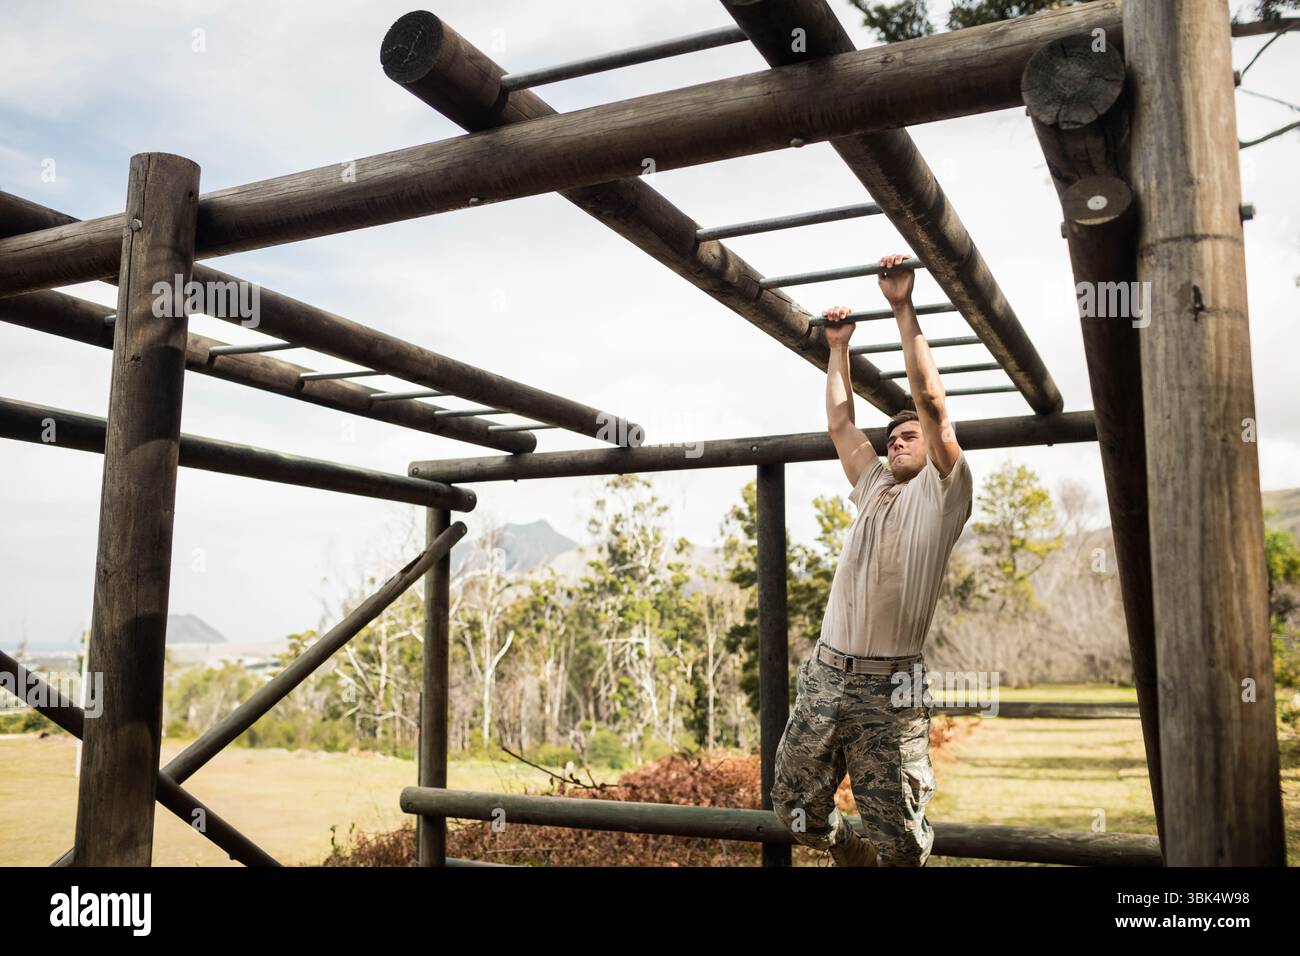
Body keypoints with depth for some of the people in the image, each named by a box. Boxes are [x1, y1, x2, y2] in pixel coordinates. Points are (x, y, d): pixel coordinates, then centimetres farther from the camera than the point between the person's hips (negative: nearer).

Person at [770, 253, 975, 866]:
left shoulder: (943, 490, 4)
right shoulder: (873, 487, 21)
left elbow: (929, 397, -4)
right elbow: (839, 423, 25)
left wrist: (903, 309, -2)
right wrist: (838, 347, 30)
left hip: (889, 689, -6)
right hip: (824, 675, 6)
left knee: (900, 844, -2)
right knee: (797, 813, 11)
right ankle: (853, 856, 38)